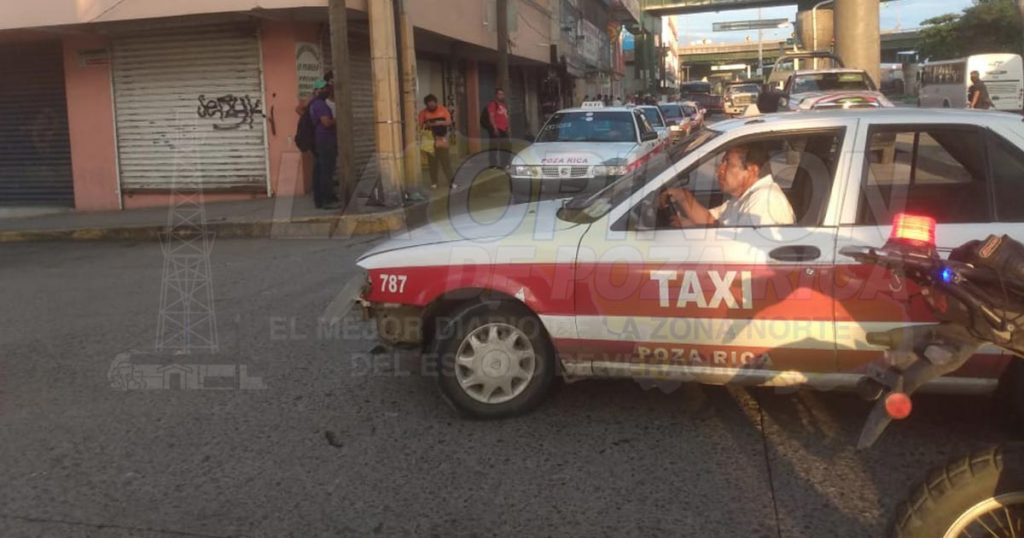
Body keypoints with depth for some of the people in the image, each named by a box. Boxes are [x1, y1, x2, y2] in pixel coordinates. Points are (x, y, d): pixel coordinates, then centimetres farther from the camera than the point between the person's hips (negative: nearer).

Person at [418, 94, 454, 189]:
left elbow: (449, 122, -2)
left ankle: (450, 181, 4)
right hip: (430, 140, 0)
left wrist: (441, 122, -19)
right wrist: (427, 125, -18)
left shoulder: (443, 110, 1)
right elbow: (420, 126, 2)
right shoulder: (423, 112, 0)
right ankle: (434, 182, 11)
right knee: (432, 162, 3)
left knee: (446, 161, -1)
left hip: (442, 139, 0)